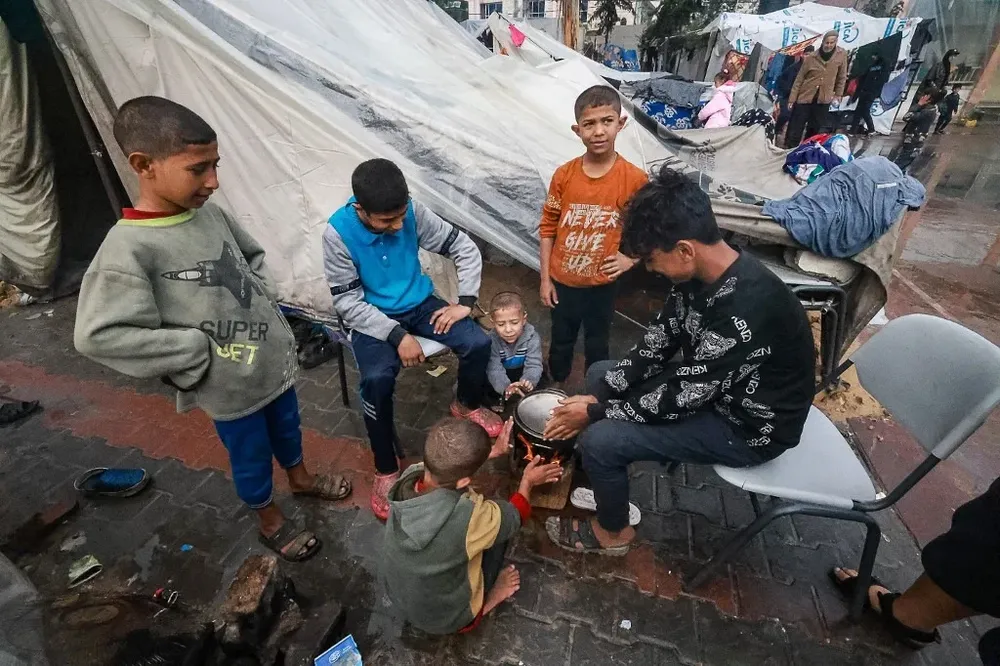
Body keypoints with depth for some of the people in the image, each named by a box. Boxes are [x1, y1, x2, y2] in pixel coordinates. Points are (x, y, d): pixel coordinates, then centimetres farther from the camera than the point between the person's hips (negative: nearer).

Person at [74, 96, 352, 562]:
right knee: (251, 458, 18)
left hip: (275, 358, 6)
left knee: (287, 428, 28)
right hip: (231, 386, -6)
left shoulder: (209, 213, -4)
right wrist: (201, 349, -22)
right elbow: (98, 335, -23)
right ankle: (271, 523, 45)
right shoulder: (128, 249, -23)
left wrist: (265, 298, -2)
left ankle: (301, 479, 56)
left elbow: (253, 255, 14)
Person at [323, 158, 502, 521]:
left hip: (419, 304, 3)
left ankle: (467, 404, 17)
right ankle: (386, 469, -5)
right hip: (373, 318, -3)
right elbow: (347, 301, -18)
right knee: (377, 380, -30)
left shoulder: (412, 211, -14)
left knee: (479, 343, -15)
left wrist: (465, 301, -14)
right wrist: (397, 335, -26)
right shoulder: (338, 233, -21)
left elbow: (464, 248, -6)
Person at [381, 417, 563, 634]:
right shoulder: (468, 517, -39)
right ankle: (488, 599, 20)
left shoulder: (409, 476, -24)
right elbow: (514, 517, -15)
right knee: (498, 528, 6)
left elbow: (446, 466, 1)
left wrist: (492, 451, 8)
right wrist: (527, 482, 2)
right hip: (444, 618, -5)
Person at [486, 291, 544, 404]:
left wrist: (527, 381, -55)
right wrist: (505, 387, -57)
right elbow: (494, 369, -36)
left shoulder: (532, 337, -27)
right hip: (503, 374, -1)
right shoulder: (492, 340, -30)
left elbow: (534, 365, -31)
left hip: (522, 371, 1)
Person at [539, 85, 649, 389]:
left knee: (597, 343, 19)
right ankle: (557, 386, 47)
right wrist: (545, 278, -2)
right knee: (561, 340, 21)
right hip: (563, 280, 1)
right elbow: (547, 227, -3)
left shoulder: (635, 178, -14)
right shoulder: (564, 175, -11)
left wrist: (631, 257, -12)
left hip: (602, 283, -1)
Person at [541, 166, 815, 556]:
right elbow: (658, 342, -2)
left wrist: (596, 412, -18)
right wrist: (599, 396, -9)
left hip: (749, 426, -8)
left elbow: (680, 399, -29)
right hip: (706, 387, 9)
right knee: (600, 375, 9)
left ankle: (613, 532, 12)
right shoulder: (701, 271, -10)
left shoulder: (745, 310, -37)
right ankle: (607, 485, 24)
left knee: (599, 441, -19)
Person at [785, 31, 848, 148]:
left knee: (814, 130, 8)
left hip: (823, 99, 1)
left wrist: (838, 93, 10)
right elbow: (799, 79, 0)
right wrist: (792, 99, -4)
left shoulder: (842, 55, 0)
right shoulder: (811, 57, -4)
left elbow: (842, 76, 9)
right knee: (795, 130, -3)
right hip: (804, 98, -1)